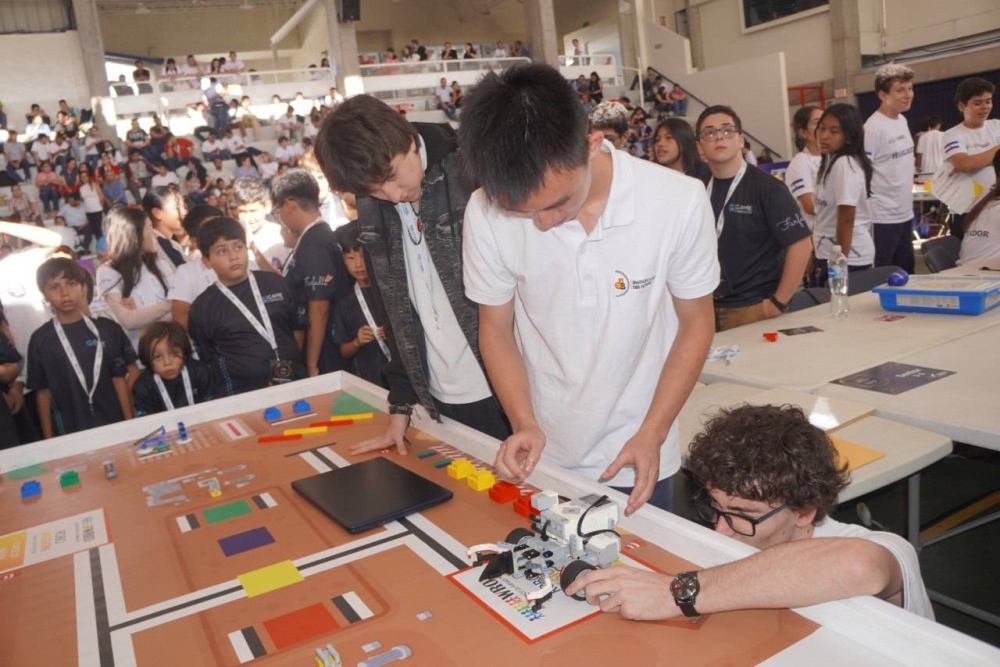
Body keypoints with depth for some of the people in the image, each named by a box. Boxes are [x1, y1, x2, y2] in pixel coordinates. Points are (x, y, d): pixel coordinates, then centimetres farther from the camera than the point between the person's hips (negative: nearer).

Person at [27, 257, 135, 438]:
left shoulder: (108, 330, 0)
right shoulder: (40, 340, -2)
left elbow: (119, 379, 2)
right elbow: (42, 392, 2)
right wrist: (49, 440, 1)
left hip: (114, 426, 1)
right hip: (69, 434, -1)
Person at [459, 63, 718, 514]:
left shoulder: (678, 202, -20)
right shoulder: (487, 213, -18)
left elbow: (696, 323, -6)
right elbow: (496, 329, -3)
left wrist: (651, 436, -13)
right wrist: (524, 423, -15)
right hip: (541, 457, 1)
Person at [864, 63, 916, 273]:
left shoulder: (902, 120, 10)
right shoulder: (873, 128, -16)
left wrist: (906, 190, 18)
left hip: (905, 213, 9)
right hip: (882, 217, -9)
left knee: (906, 273, 17)